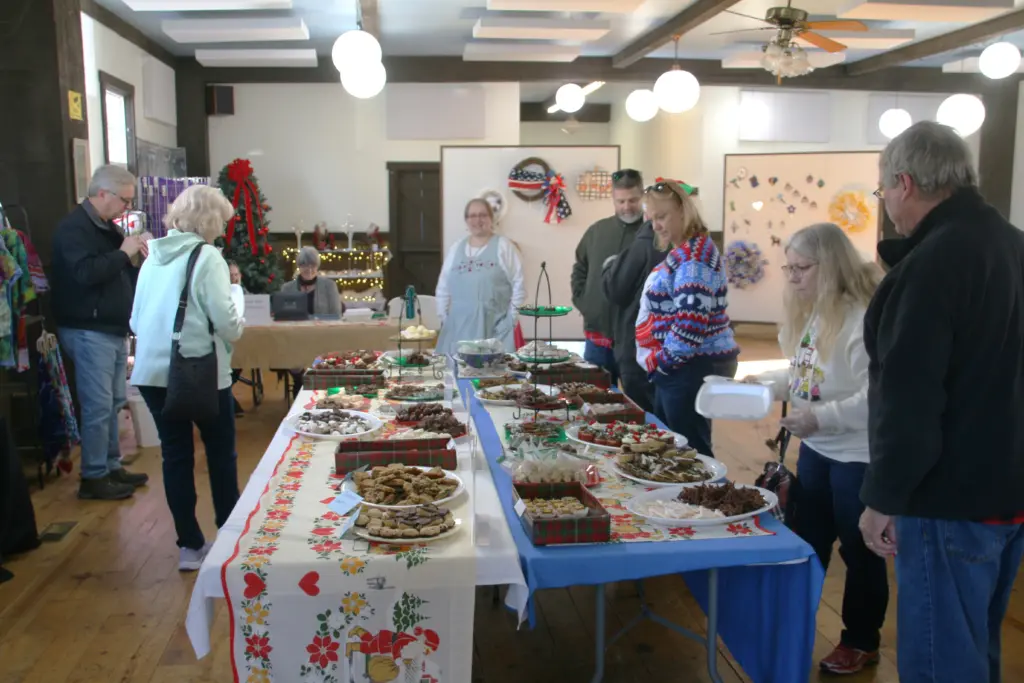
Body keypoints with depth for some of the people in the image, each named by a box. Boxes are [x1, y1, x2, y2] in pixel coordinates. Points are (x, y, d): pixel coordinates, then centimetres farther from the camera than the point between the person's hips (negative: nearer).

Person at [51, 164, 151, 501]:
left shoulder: (106, 226, 16)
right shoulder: (73, 227, -13)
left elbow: (120, 274, 21)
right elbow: (85, 273, -28)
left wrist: (137, 252, 3)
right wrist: (123, 252, -18)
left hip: (113, 328, 9)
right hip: (89, 331, -9)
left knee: (114, 402, 14)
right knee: (98, 406, -6)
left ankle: (111, 467, 24)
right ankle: (93, 478, 3)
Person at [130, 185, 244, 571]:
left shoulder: (153, 255, 10)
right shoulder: (207, 257, -11)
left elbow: (136, 321, 14)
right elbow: (228, 325, -15)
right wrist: (234, 292, 4)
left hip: (152, 372, 6)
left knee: (176, 456, 10)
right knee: (221, 454, 12)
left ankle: (190, 546, 16)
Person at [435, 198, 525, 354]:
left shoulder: (504, 246, 2)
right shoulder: (456, 248, 14)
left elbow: (518, 285, 0)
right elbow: (443, 287, 18)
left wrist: (511, 318, -5)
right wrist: (443, 317, 11)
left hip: (495, 325, -3)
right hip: (460, 325, 4)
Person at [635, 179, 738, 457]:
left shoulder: (693, 254, -17)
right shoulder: (683, 251, 15)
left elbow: (691, 321, -26)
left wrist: (660, 360, -14)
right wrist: (658, 361, 14)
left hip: (693, 367, -10)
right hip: (681, 367, 10)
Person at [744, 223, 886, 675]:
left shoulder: (865, 317, -23)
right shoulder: (811, 314, 6)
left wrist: (821, 417, -33)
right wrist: (766, 384, 2)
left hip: (857, 455, -8)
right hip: (815, 448, 8)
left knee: (859, 550, 9)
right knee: (807, 542, 19)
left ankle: (862, 641, 28)